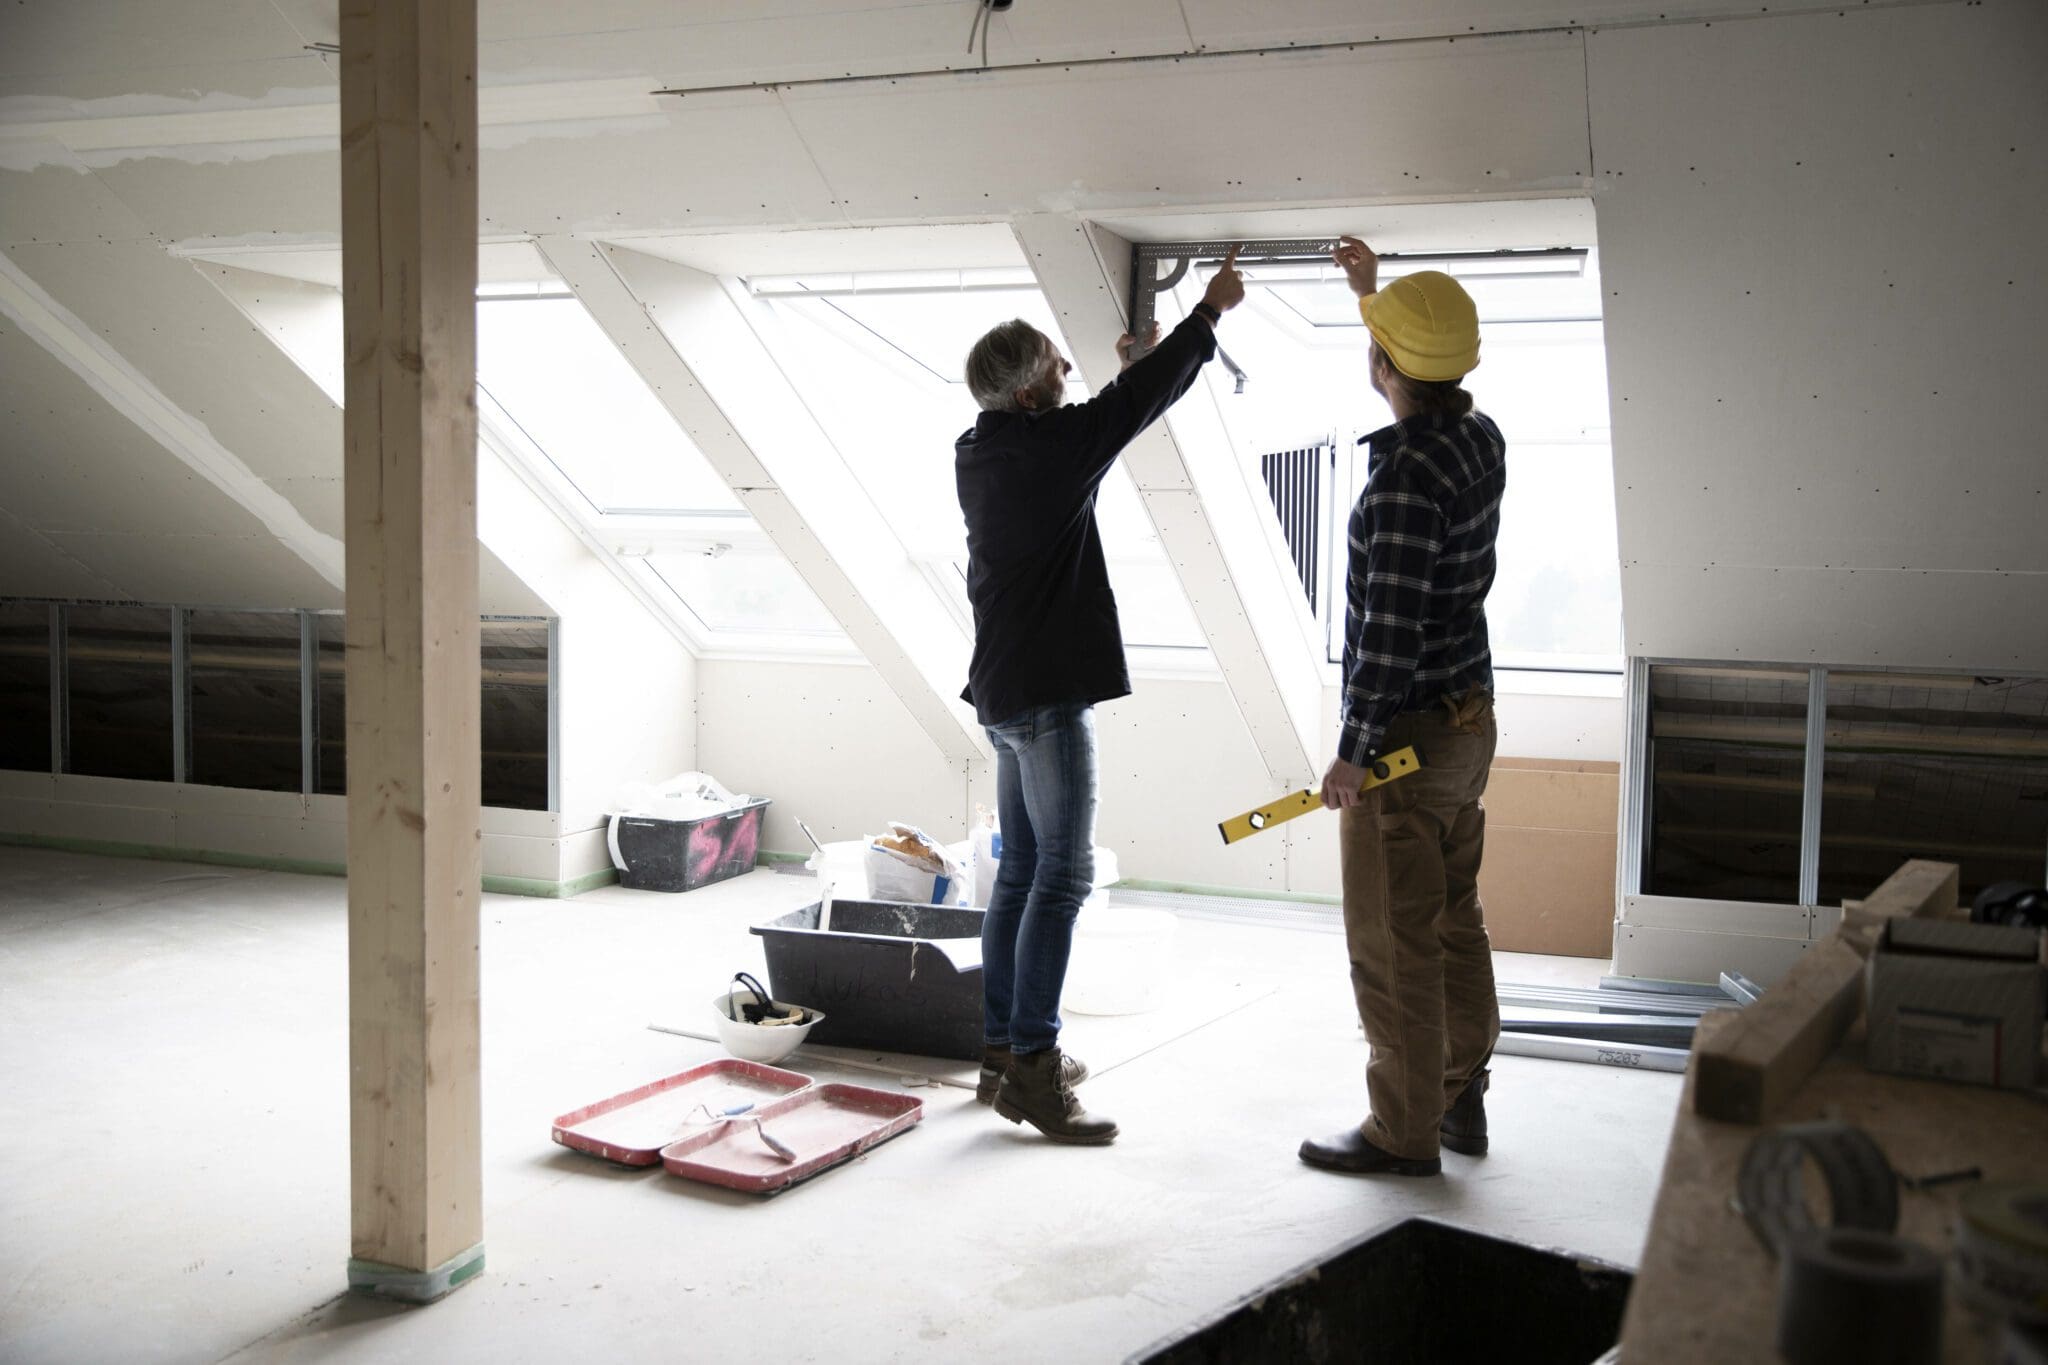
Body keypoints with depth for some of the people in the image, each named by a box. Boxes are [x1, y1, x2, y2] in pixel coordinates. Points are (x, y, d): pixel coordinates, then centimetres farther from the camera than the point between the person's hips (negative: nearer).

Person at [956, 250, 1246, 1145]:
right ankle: (1032, 1072, -6)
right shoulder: (1047, 449, -16)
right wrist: (1211, 311, 6)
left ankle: (1004, 1052, 20)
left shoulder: (981, 453, 9)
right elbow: (1143, 402, -7)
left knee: (1021, 871, 13)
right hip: (1048, 692, -10)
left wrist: (1125, 368, 36)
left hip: (1005, 690, 10)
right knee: (1062, 876, -7)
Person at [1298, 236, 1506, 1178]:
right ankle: (1460, 1100, 28)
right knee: (1453, 923, 17)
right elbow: (1425, 388, 30)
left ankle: (1404, 1131, 10)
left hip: (1406, 735, -9)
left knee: (1392, 942, 1)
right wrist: (1371, 292, 37)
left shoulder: (1407, 471, -23)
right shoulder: (1479, 439, 4)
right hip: (1468, 720, 9)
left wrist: (1353, 749, -19)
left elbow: (1391, 623, -25)